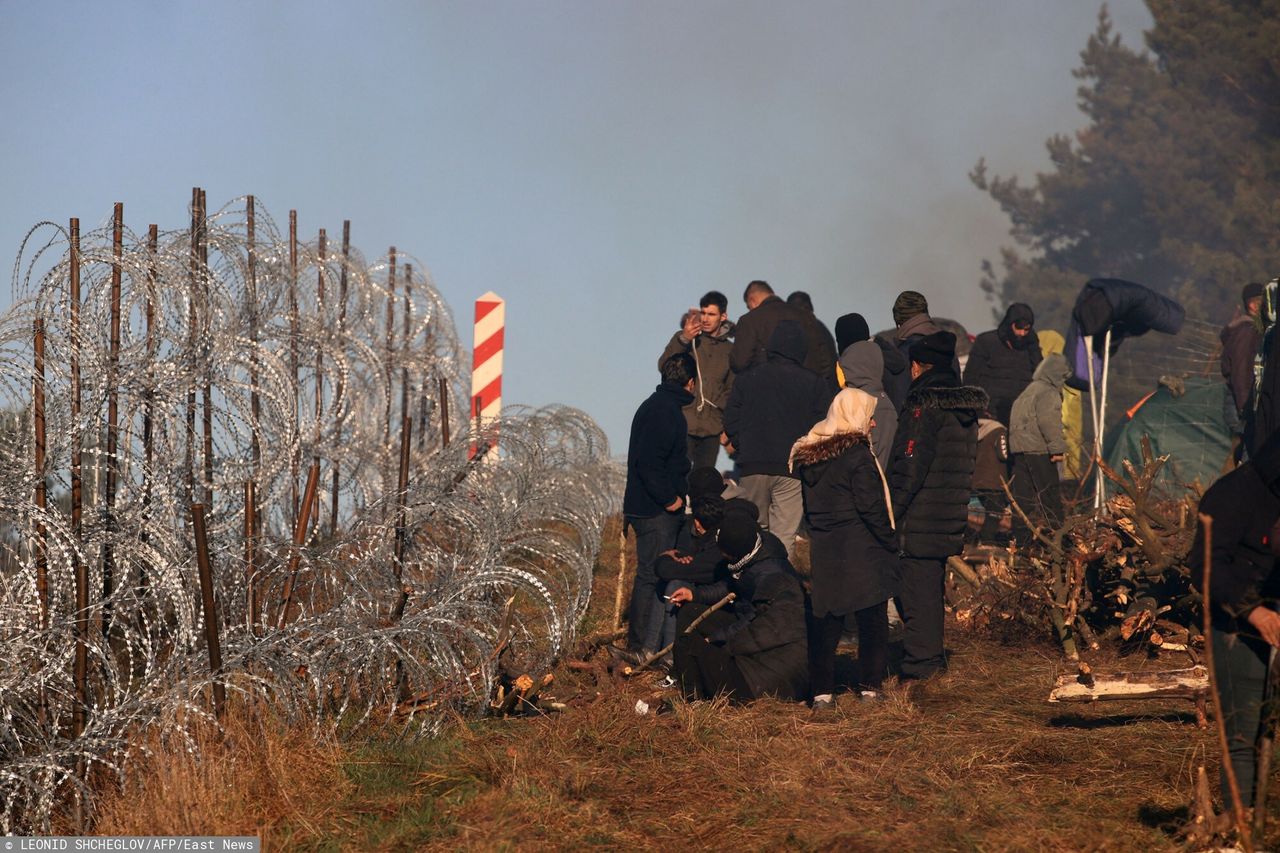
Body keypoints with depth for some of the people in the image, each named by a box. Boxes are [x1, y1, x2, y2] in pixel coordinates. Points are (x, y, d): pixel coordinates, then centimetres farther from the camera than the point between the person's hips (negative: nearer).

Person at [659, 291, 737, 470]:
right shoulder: (682, 339, 5)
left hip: (712, 428, 3)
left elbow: (731, 390, 19)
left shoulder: (729, 350, 13)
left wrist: (729, 428, 9)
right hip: (683, 422, -3)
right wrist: (683, 340, -25)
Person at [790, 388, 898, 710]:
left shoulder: (809, 455, 8)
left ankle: (821, 691, 3)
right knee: (872, 619, 6)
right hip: (861, 551, -6)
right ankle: (870, 686, 10)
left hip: (823, 550, 6)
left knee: (825, 620, 7)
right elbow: (872, 508, -14)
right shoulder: (857, 454, -13)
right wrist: (891, 545, -6)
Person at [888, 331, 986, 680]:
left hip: (918, 521, -9)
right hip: (950, 521, 9)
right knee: (932, 590, 19)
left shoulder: (924, 404, -14)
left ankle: (920, 670, -4)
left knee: (916, 593, -4)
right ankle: (932, 662, 27)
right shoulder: (965, 405, 12)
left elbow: (909, 467, -18)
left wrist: (890, 514, -14)